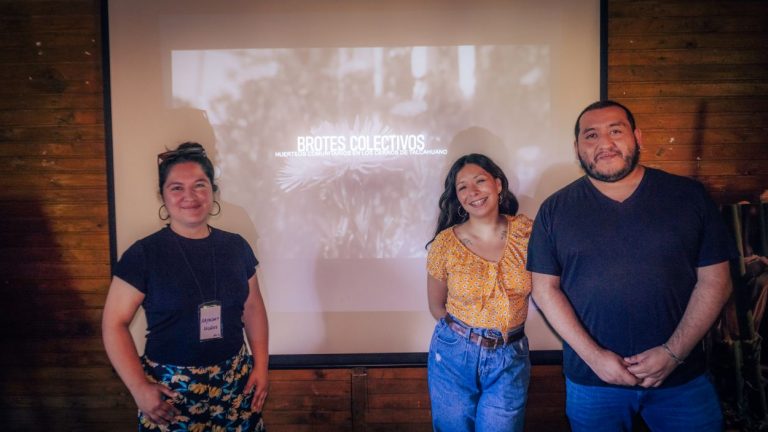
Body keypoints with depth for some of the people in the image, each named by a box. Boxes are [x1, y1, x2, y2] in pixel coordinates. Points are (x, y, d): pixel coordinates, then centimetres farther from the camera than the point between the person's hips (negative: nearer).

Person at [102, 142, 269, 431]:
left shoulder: (236, 247, 1)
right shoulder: (143, 254, -9)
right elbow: (114, 324, -6)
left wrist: (261, 365, 3)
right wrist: (139, 388, -11)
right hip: (170, 388, -2)